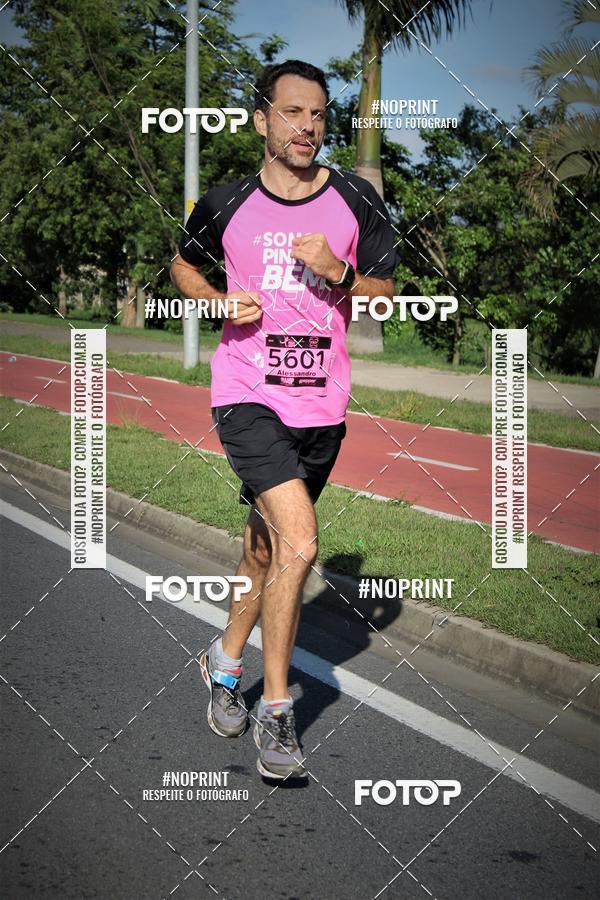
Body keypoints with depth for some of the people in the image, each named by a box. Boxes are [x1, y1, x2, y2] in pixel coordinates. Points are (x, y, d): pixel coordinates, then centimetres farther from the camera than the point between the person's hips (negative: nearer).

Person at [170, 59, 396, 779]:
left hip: (320, 402, 3)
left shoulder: (356, 200, 3)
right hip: (247, 394, -3)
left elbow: (386, 295, 8)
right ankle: (275, 707, -6)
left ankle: (226, 660, 40)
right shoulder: (226, 204, 0)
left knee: (267, 545, 15)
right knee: (299, 544, -19)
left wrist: (337, 272, -12)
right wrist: (224, 301, -3)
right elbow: (182, 265, 18)